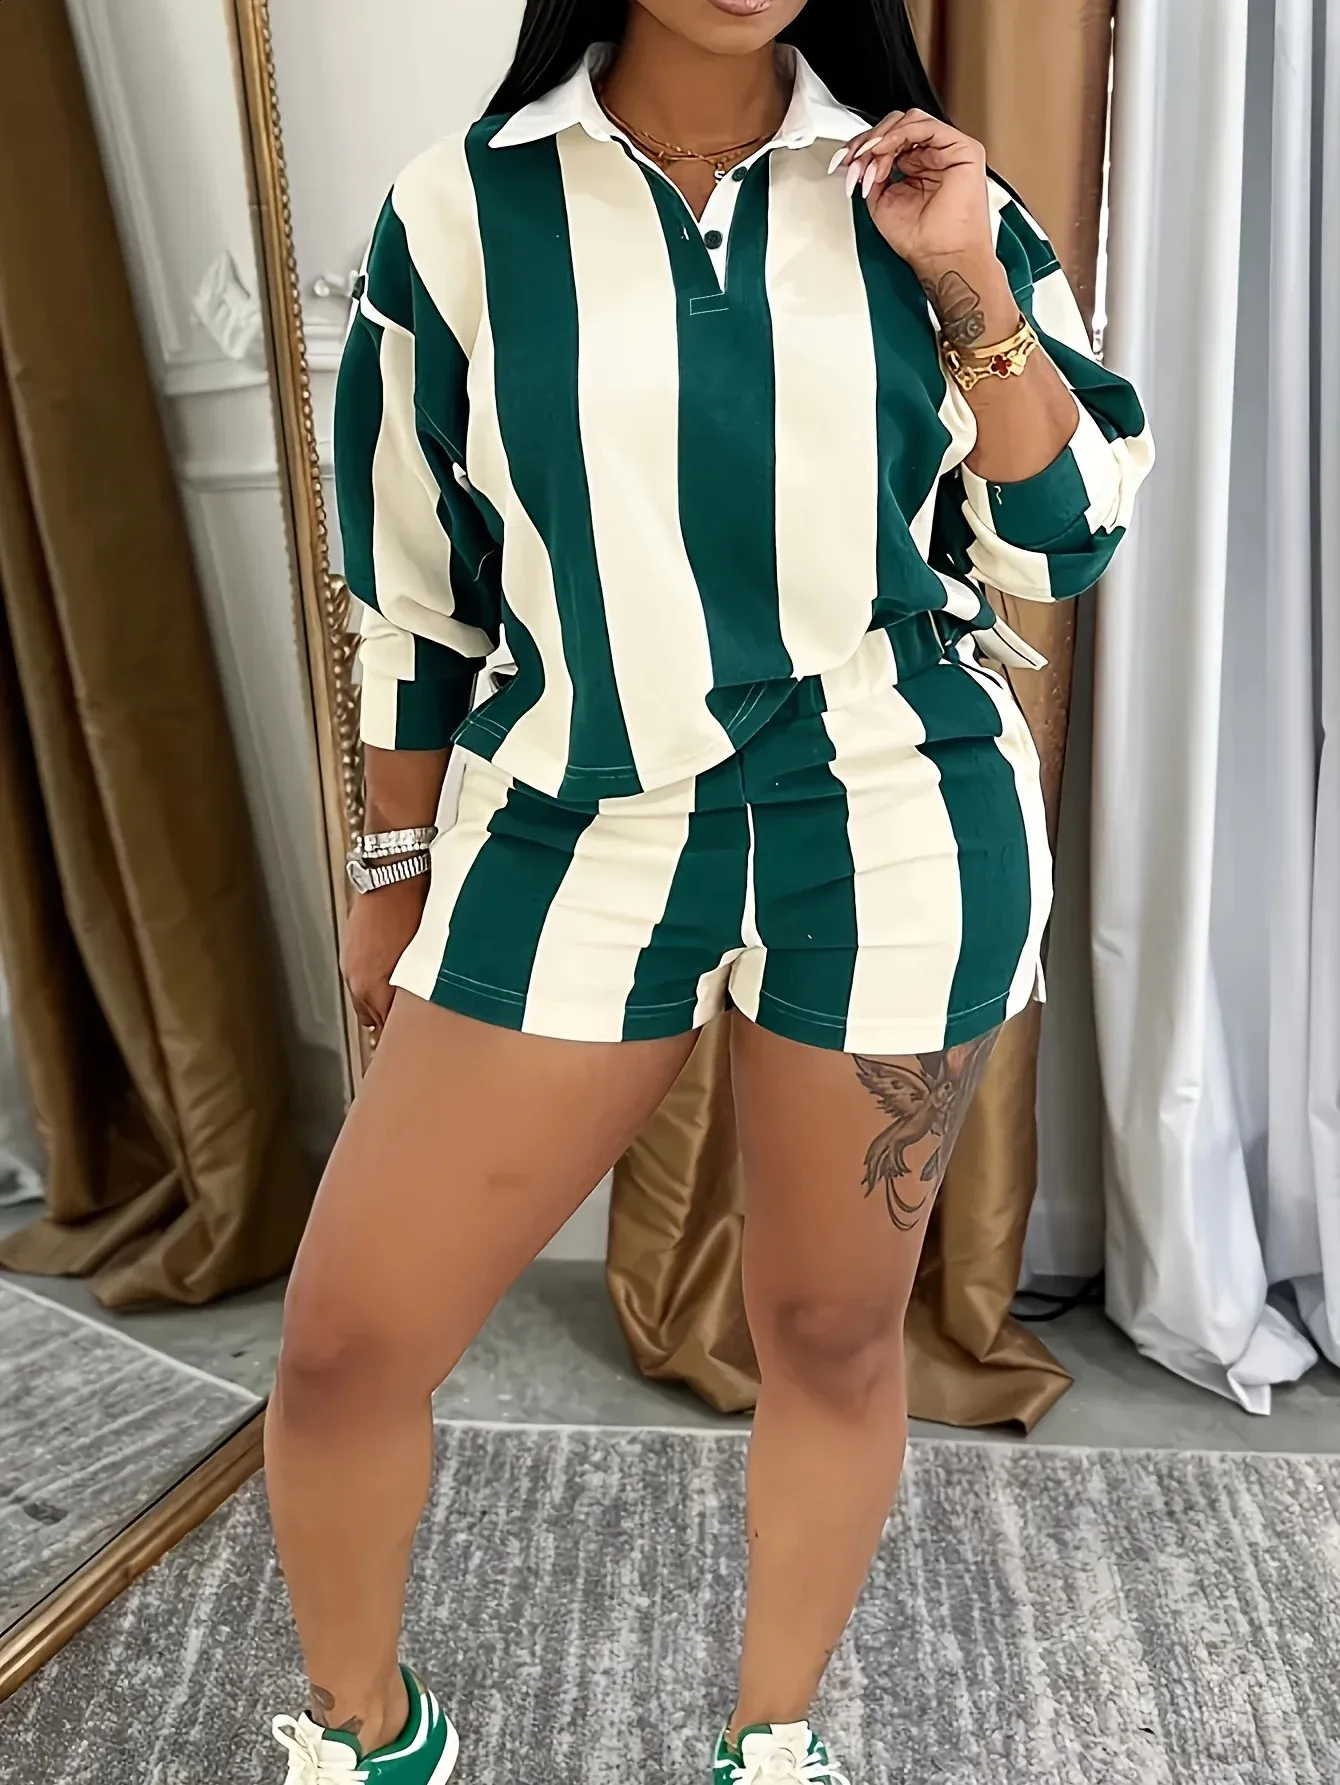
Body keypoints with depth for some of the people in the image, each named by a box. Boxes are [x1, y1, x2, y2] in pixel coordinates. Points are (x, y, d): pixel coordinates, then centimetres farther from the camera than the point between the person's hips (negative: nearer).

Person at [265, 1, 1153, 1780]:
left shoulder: (917, 186, 5)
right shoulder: (461, 208, 3)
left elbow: (1069, 534, 5)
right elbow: (414, 585, 8)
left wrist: (971, 285, -6)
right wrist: (396, 872, 12)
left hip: (898, 840, 1)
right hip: (576, 838, 0)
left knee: (834, 1328, 12)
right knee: (347, 1337, 2)